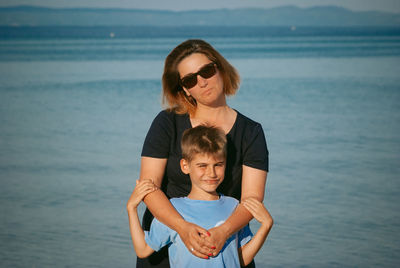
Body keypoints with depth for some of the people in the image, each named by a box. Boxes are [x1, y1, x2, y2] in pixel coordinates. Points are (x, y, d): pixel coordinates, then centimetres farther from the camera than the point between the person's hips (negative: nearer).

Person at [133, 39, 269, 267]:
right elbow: (149, 186, -8)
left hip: (224, 246, 1)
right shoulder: (167, 123, 0)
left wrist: (223, 232, -28)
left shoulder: (251, 133, 1)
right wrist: (184, 227, -24)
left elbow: (252, 197, -9)